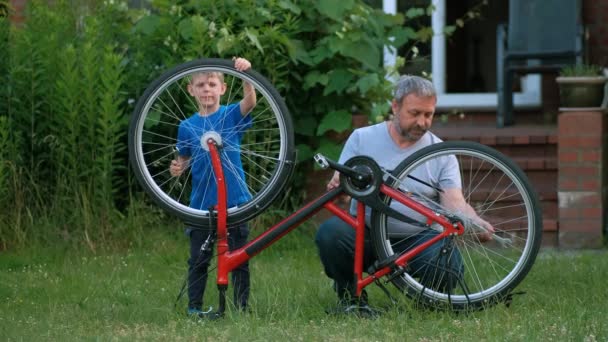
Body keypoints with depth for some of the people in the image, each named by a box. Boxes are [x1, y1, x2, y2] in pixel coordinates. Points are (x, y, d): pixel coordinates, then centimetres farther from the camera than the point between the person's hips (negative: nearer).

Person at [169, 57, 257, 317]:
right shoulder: (187, 126, 4)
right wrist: (178, 168, -8)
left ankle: (242, 307, 10)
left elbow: (250, 101, -23)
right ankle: (194, 307, 12)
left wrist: (245, 73, -39)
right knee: (199, 259, 6)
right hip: (201, 203, 2)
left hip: (234, 200, -2)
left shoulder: (231, 115, -3)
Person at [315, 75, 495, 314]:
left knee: (448, 265, -31)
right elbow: (339, 183, 1)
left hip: (417, 240, 0)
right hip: (365, 233, 0)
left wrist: (476, 223, -29)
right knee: (330, 232, -31)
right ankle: (350, 297, -3)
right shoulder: (362, 139, 5)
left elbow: (454, 201, -6)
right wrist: (338, 184, -26)